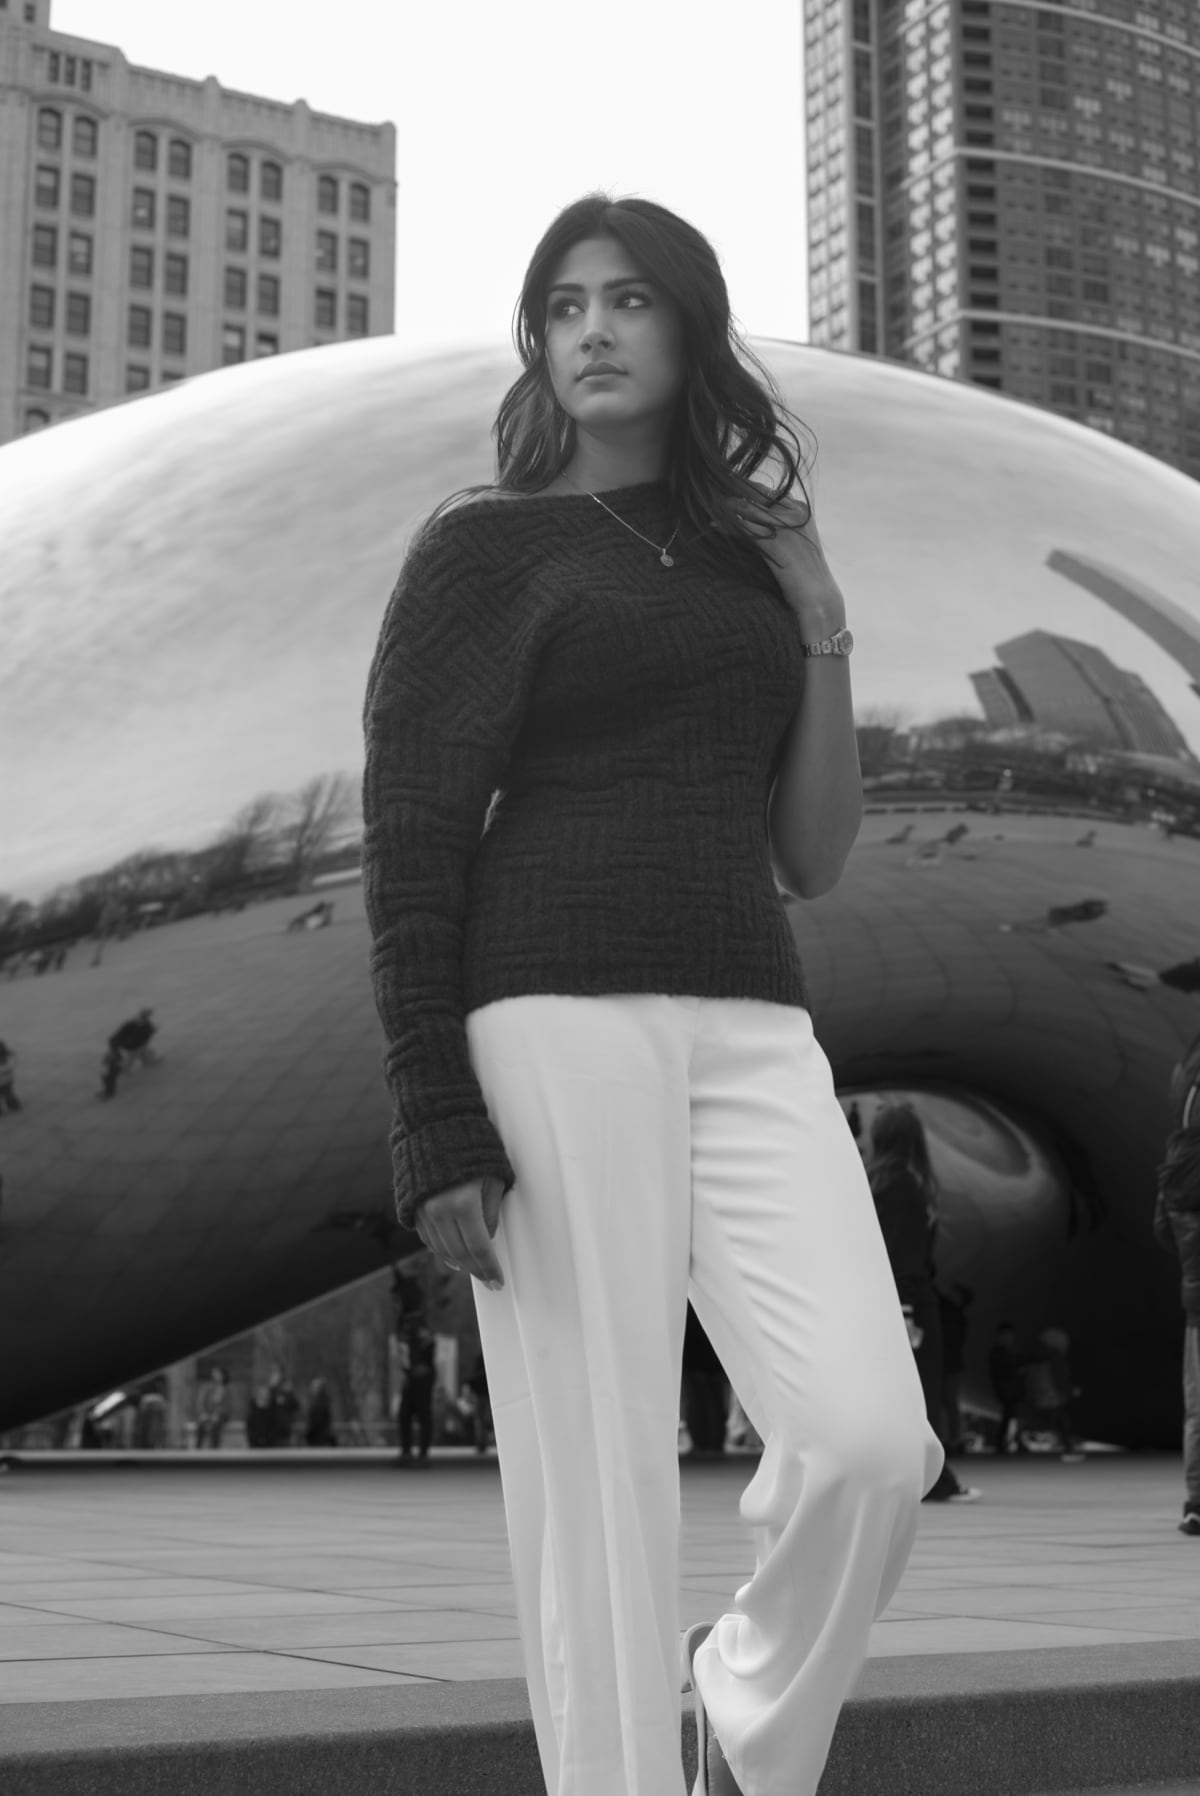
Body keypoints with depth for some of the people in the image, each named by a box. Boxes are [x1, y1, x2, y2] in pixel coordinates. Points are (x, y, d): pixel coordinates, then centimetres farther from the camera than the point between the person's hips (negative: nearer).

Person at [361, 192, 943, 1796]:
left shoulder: (750, 570, 22)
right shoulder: (478, 548, 6)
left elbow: (813, 863, 17)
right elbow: (405, 852, -2)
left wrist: (824, 627, 8)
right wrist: (436, 1136, -12)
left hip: (748, 1038, 5)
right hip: (552, 1028, -4)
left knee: (872, 1445, -11)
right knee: (596, 1483, -7)